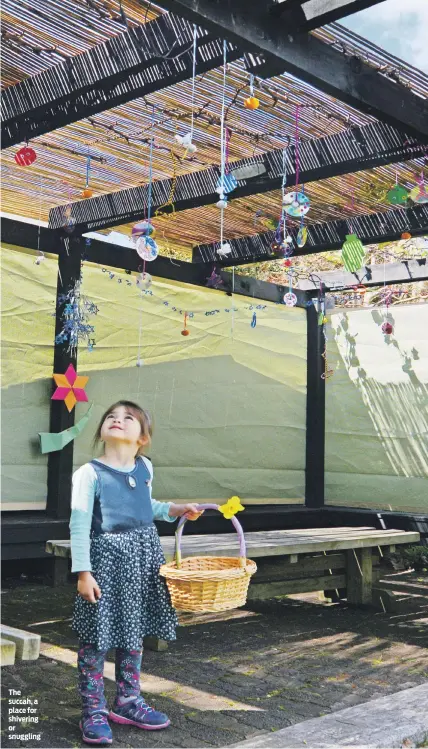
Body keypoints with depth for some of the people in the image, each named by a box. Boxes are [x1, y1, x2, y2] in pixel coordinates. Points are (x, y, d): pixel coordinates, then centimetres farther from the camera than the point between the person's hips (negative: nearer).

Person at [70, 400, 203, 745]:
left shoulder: (145, 468, 6)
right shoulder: (90, 473, -12)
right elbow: (80, 525, -13)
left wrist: (175, 509, 12)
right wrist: (83, 572, -16)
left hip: (143, 556, 6)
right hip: (106, 558, -5)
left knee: (133, 633, 15)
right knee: (96, 638, 0)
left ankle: (128, 702, 30)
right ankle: (94, 711, 14)